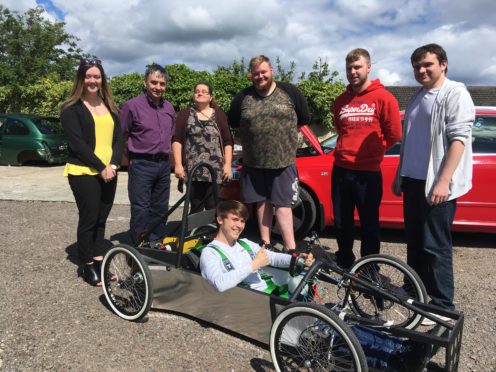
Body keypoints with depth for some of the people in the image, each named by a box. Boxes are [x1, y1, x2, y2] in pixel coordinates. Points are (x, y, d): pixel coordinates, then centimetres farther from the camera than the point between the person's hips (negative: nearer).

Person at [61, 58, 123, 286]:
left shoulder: (109, 106, 13)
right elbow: (77, 143, -12)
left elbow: (118, 137, 8)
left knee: (101, 219, 9)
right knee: (89, 219, 0)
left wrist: (113, 165, -7)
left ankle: (99, 261, 19)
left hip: (109, 172, 5)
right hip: (84, 173, -5)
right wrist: (100, 167, -16)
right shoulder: (72, 108, -3)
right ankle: (88, 266, 13)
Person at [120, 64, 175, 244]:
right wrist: (130, 159, -3)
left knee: (160, 209, 13)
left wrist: (166, 156, 15)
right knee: (140, 210, -3)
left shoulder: (169, 107, 10)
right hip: (141, 165, -6)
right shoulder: (131, 106, -8)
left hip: (164, 164, 6)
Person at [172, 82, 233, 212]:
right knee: (196, 207, 6)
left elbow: (228, 142, 7)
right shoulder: (184, 114, 9)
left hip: (214, 170, 0)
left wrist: (227, 164, -2)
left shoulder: (219, 115, 10)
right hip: (192, 170, 0)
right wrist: (178, 164, -6)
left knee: (213, 208, 0)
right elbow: (177, 140, 3)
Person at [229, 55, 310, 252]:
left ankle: (291, 248, -1)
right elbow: (233, 123, 16)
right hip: (253, 162, 3)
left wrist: (286, 128, 10)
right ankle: (265, 243, 22)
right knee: (263, 202, 11)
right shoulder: (243, 97, 4)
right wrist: (253, 131, 12)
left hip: (283, 160, -2)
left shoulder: (289, 92, 0)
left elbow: (304, 119, 9)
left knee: (282, 204, -5)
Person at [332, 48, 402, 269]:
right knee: (341, 222, 13)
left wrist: (371, 151, 5)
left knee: (369, 224, 6)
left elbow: (394, 135, -3)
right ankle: (344, 262, 33)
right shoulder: (341, 101, 10)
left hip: (368, 172, -4)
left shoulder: (383, 98, -5)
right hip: (340, 170, 5)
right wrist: (347, 150, 13)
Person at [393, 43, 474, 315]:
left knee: (435, 246, -4)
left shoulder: (455, 94, -8)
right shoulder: (418, 97, 17)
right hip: (413, 180, 8)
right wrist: (400, 174, 19)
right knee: (414, 241, 15)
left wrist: (443, 181, -22)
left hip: (437, 184, -8)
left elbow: (458, 139, -16)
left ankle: (442, 305, 8)